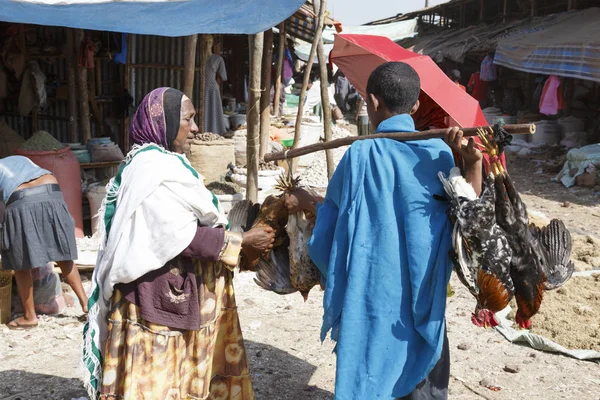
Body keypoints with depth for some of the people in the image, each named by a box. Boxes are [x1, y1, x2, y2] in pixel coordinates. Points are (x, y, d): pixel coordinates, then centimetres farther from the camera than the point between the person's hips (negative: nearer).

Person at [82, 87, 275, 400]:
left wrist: (238, 243, 8)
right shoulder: (153, 167, -18)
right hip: (160, 295, -10)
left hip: (175, 291, 10)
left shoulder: (163, 163, 14)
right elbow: (182, 236, -23)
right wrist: (241, 243, -16)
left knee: (179, 372, 16)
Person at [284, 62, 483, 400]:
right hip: (421, 293, 1)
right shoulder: (438, 153, -5)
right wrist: (473, 163, -13)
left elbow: (336, 218, -1)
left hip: (372, 289, -1)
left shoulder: (360, 154, -9)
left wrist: (308, 202, 17)